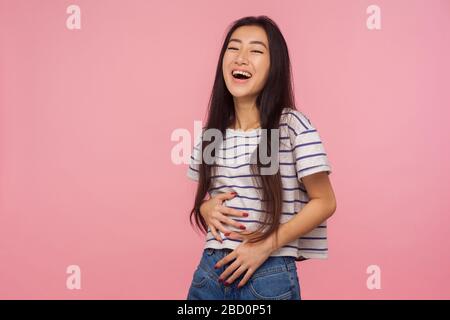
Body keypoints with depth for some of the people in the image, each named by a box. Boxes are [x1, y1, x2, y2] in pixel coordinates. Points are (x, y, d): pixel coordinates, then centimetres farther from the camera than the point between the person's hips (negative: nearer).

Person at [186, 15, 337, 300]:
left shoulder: (293, 126, -11)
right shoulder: (211, 133, 3)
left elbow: (324, 202, -7)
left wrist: (266, 246, -15)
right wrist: (207, 208, -7)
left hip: (269, 276, -4)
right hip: (211, 271, 4)